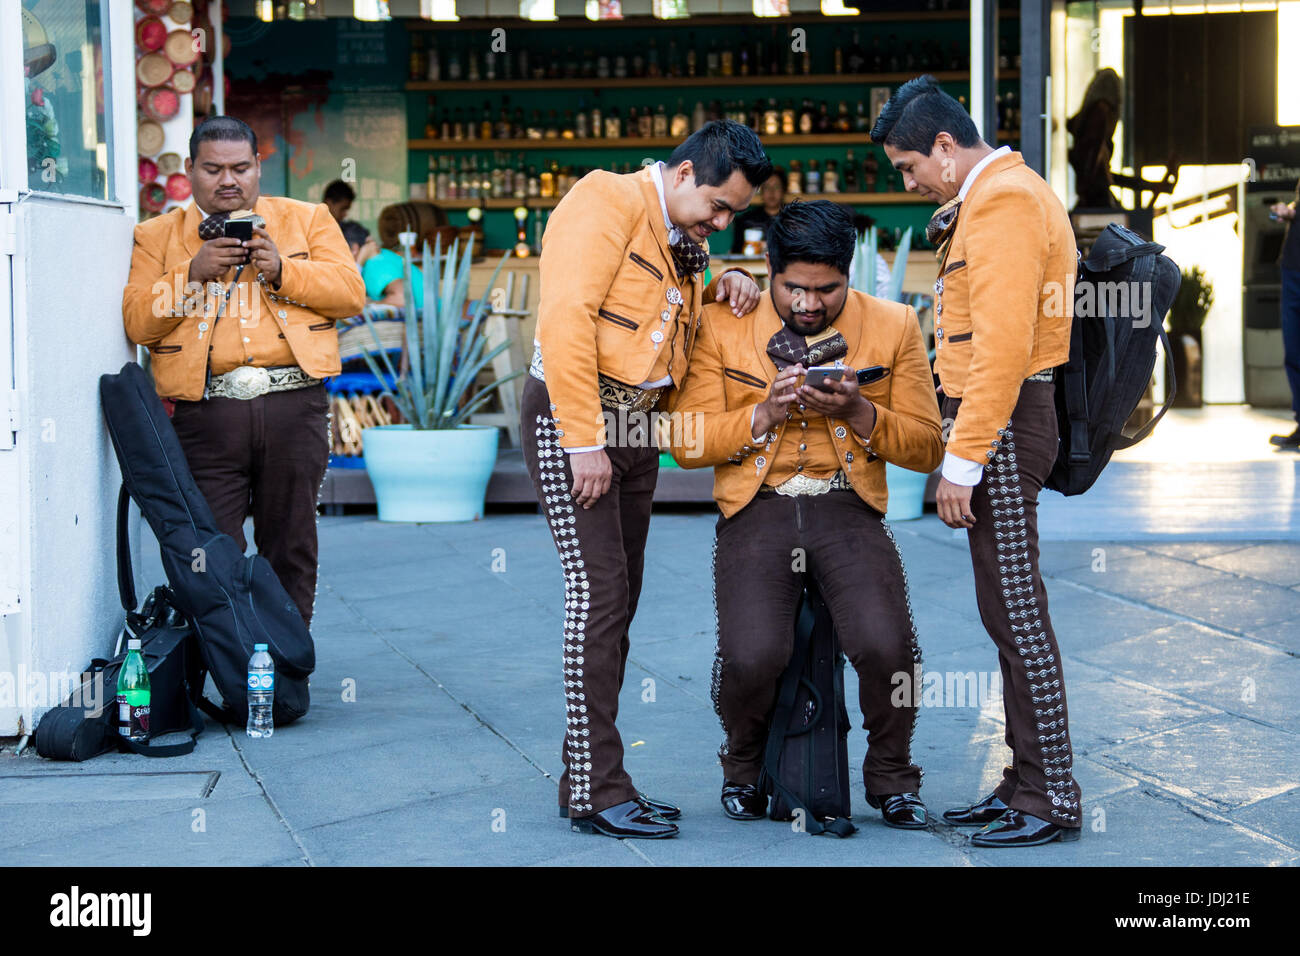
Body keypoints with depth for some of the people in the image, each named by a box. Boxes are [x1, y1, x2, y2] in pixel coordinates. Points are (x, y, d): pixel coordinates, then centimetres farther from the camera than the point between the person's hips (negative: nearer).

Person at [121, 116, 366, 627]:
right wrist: (193, 273, -10)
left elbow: (351, 293, 5)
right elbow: (138, 321, 3)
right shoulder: (157, 236, 14)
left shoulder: (308, 220, 16)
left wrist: (282, 269, -9)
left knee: (291, 547, 5)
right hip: (205, 412, -1)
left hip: (293, 406, 1)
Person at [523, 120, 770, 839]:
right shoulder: (609, 201, -10)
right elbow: (567, 318, -19)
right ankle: (595, 793, -8)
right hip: (572, 411, -9)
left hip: (637, 425, 9)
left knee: (617, 599, 8)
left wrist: (725, 286, 8)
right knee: (598, 591, -12)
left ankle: (588, 776, 16)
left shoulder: (683, 235, 18)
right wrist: (583, 441, -21)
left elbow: (677, 313, 32)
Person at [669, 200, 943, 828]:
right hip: (756, 510, 0)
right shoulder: (722, 326, 3)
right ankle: (744, 765, 10)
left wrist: (860, 415, -13)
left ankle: (890, 775, 5)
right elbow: (687, 443, 2)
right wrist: (764, 414, -14)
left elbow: (926, 448, 5)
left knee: (886, 647, -26)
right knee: (752, 656, -25)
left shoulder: (894, 326, 5)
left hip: (849, 510, 1)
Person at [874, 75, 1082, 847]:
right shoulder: (1001, 194, 20)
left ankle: (1053, 800, -2)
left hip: (1003, 419, -11)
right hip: (1002, 419, 11)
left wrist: (962, 460, -21)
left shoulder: (1004, 202, -14)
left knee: (1016, 610, -7)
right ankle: (1025, 783, 19)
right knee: (1007, 609, 13)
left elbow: (1003, 344, -22)